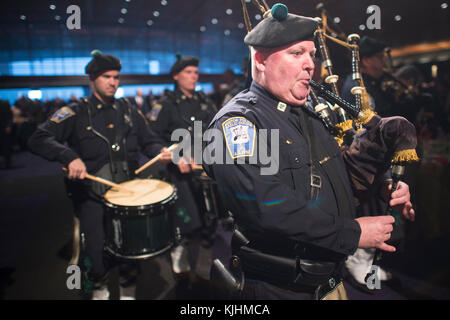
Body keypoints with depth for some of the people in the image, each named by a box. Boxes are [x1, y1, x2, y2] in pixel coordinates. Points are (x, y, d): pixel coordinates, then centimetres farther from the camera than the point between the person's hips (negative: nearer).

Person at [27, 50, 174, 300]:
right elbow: (38, 139, -12)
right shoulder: (76, 113, -2)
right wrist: (69, 156, -28)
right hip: (92, 196, -3)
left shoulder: (128, 110, 10)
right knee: (96, 257, -6)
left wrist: (160, 151, -6)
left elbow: (149, 140, 16)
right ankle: (99, 289, 29)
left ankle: (128, 292, 32)